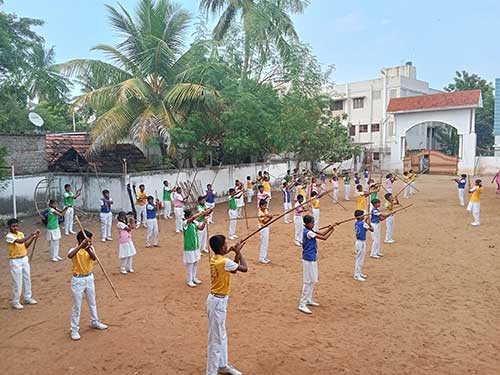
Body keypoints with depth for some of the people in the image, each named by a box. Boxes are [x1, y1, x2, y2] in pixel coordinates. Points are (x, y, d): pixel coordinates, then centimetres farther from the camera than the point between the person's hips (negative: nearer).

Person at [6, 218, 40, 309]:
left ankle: (28, 298, 28)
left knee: (27, 279, 14)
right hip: (15, 261, -7)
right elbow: (20, 241, -33)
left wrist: (33, 237, -7)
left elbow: (26, 245, 6)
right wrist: (31, 234, -37)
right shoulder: (9, 236, -17)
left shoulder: (21, 233, 5)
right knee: (17, 282, 0)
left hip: (25, 259, 7)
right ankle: (15, 302, 13)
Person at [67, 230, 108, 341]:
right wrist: (81, 245, -43)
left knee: (92, 303, 20)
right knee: (77, 306, 3)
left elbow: (94, 258, -21)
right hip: (78, 280, -5)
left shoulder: (90, 248, -2)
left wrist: (89, 249, -39)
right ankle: (74, 329, 16)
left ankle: (94, 322, 38)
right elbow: (69, 256, -40)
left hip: (89, 278, 5)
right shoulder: (74, 249, -15)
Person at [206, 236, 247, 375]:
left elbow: (233, 269, 15)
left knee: (222, 336, 23)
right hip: (218, 301, -10)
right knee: (216, 339, 1)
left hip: (218, 299, 10)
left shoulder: (215, 258, 4)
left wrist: (236, 253, 4)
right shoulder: (224, 261, -24)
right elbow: (244, 268, -15)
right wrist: (238, 252, -3)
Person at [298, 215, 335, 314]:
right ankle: (302, 305, -3)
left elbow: (321, 233, 10)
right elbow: (324, 238, -20)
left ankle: (308, 300, 30)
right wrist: (332, 230, -7)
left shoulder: (309, 231, 9)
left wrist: (330, 227, -4)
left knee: (313, 280, 19)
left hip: (312, 259, 10)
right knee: (308, 281, -7)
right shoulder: (308, 233, -21)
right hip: (309, 259, -10)